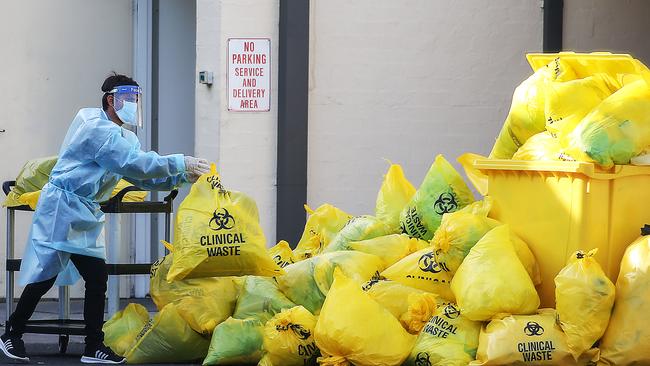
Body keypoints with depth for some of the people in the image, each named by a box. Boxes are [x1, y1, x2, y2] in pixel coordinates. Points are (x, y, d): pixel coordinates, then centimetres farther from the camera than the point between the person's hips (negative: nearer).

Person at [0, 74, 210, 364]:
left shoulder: (125, 136, 13)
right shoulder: (97, 127, -17)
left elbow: (142, 176, 9)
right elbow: (133, 164, -24)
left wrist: (182, 177, -4)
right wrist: (180, 164, -21)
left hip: (85, 214, 9)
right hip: (62, 206, -9)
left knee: (97, 277, 3)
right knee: (46, 275, -6)